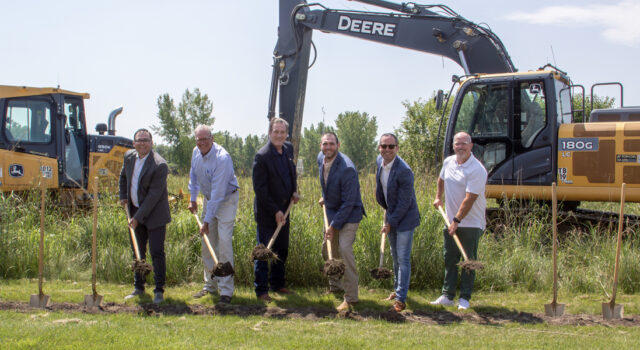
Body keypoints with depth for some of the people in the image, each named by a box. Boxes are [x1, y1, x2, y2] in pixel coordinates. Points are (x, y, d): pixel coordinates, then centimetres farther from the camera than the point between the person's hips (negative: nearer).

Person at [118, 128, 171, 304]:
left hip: (154, 214, -7)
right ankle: (139, 287, 26)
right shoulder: (129, 156, 1)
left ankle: (159, 290, 3)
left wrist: (138, 217, -20)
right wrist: (123, 196, 15)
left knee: (157, 252, -6)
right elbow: (123, 176, 24)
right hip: (135, 211, 7)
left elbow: (154, 195, -21)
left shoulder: (159, 165, -21)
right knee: (137, 252, 13)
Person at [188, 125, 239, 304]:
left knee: (224, 241, -15)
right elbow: (194, 175, 17)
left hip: (226, 200, -7)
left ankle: (226, 290, -12)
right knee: (207, 243, 8)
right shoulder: (196, 152, -4)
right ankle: (210, 285, 19)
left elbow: (218, 193, -30)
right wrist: (193, 198, 14)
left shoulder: (222, 158, -29)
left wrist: (207, 221, -30)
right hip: (209, 199, 7)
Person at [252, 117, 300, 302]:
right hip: (266, 212, -7)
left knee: (282, 250, 15)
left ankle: (277, 284, 28)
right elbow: (259, 188, -19)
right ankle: (261, 290, 6)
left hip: (283, 210, 7)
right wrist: (275, 211, -18)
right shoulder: (262, 156, -19)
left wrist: (294, 190, 9)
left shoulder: (289, 148, 4)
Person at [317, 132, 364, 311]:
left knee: (345, 249, -20)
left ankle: (351, 298, -13)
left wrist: (334, 226, -22)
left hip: (349, 213, -8)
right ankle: (335, 286, 36)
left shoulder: (347, 168, -28)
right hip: (332, 211, 8)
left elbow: (348, 202, -25)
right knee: (328, 249, 16)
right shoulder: (321, 158, -3)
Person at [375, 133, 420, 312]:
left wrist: (390, 223, -16)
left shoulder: (404, 171, -27)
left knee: (403, 258, -7)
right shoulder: (380, 161, -2)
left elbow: (404, 203, -22)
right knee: (395, 257, 20)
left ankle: (401, 299, -4)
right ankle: (397, 289, 35)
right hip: (391, 216, 8)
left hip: (405, 219, -8)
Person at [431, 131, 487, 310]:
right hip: (451, 222, 6)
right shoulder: (448, 162, 5)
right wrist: (438, 197, 23)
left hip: (471, 223, -6)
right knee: (449, 259, 9)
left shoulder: (477, 170, -18)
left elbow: (469, 199, -23)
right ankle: (447, 296, 16)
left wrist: (457, 220, -24)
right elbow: (441, 179, 29)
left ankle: (464, 298, 8)